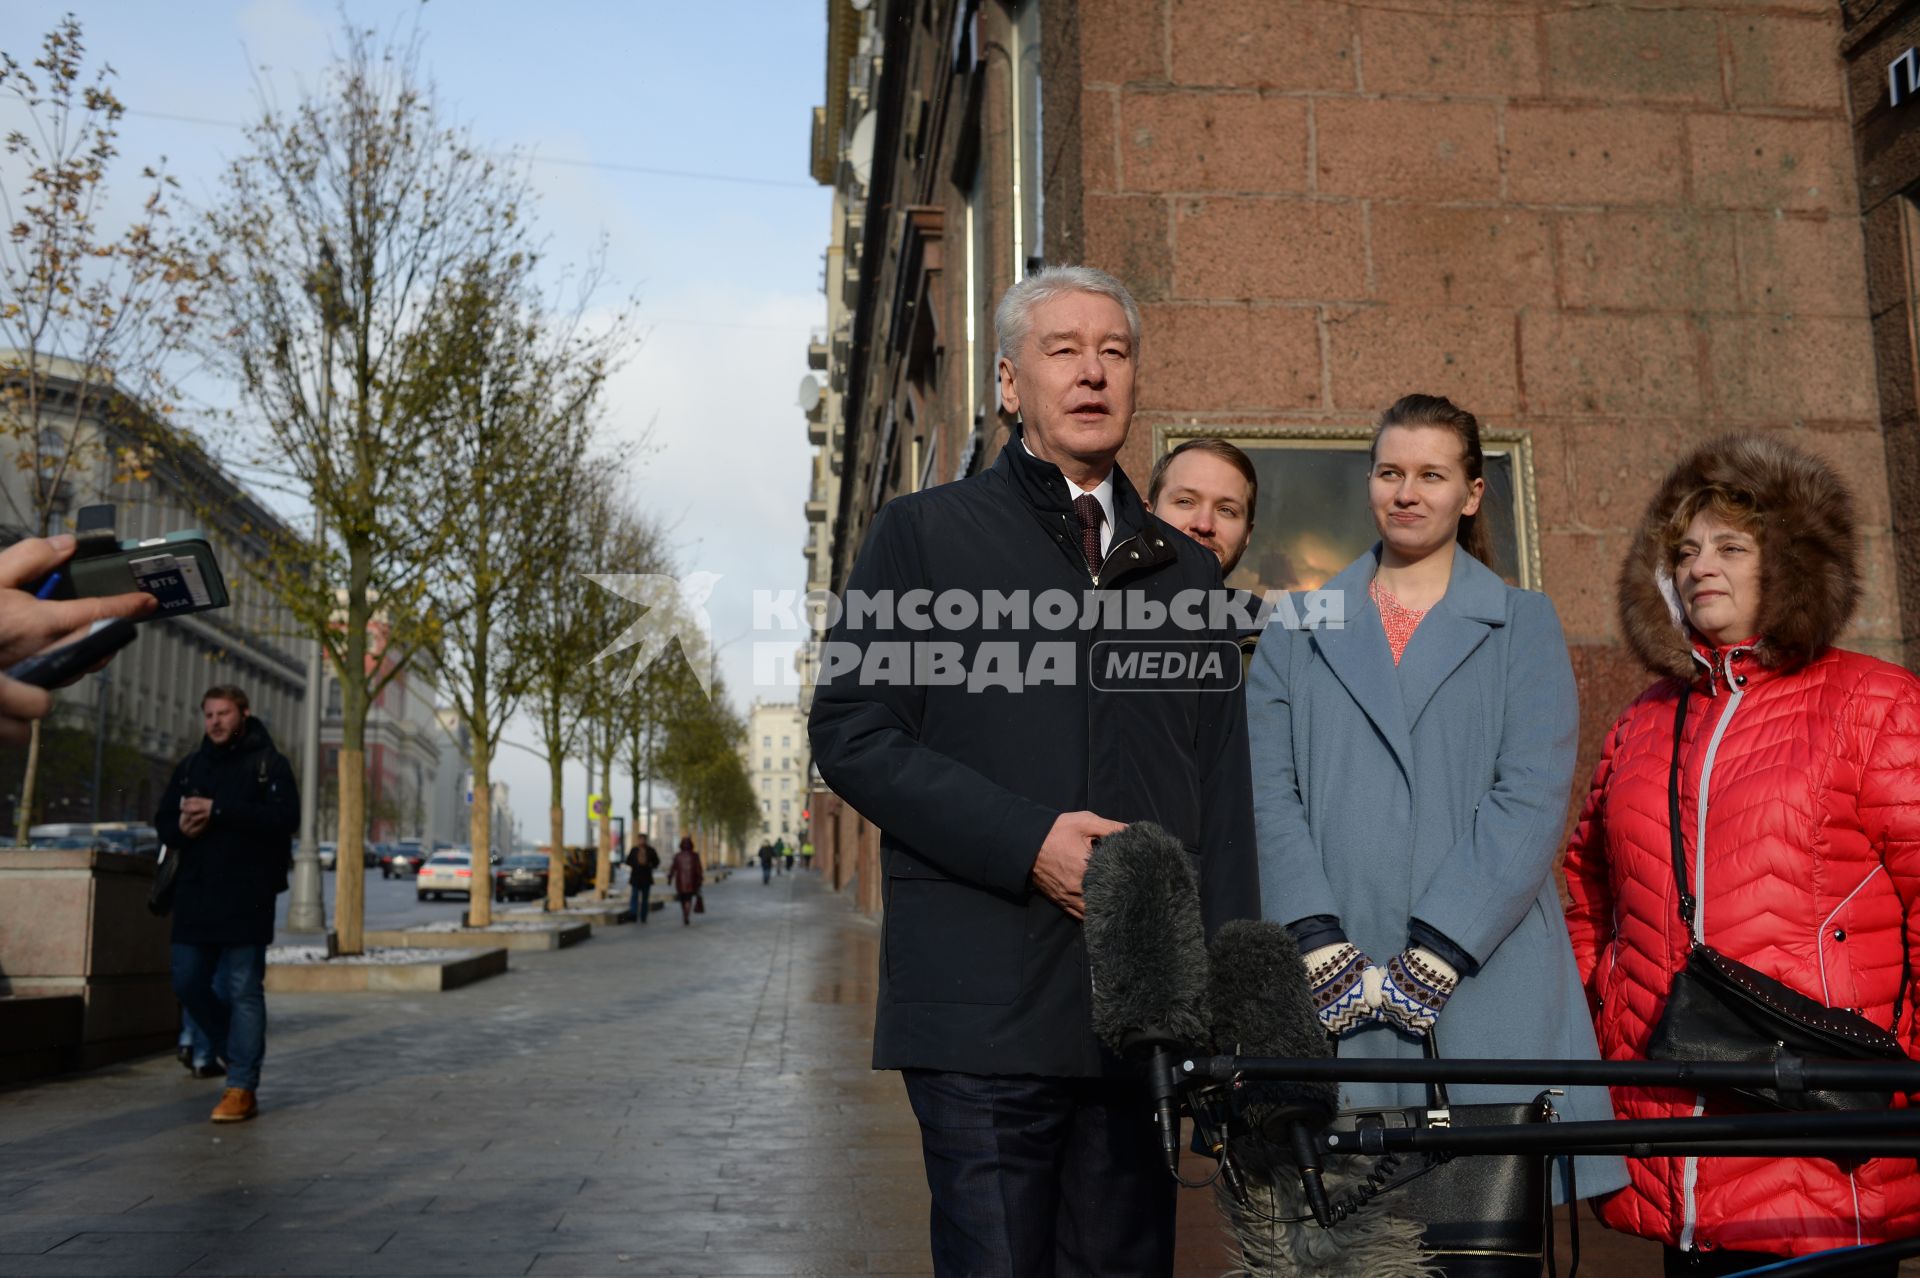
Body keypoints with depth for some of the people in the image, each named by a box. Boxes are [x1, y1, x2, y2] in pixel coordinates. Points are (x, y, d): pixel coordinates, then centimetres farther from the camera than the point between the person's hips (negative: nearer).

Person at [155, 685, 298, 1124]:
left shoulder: (269, 764, -2)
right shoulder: (191, 766, 15)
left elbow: (285, 816, -16)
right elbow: (163, 821, 16)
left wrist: (217, 810, -21)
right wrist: (180, 828, -9)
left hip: (246, 897, -6)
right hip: (195, 895, 6)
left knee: (244, 991, -4)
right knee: (188, 983, 10)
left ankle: (241, 1088, 0)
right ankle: (236, 1051, 32)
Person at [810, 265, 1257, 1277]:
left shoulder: (1185, 573, 17)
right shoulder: (922, 533, 6)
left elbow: (1224, 800, 14)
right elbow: (849, 732, -4)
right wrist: (1028, 839, -15)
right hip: (984, 1003, -3)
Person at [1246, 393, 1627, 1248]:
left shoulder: (1522, 626, 10)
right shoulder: (1299, 632, 13)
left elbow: (1532, 799, -2)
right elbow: (1268, 792, 3)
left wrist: (1434, 955, -12)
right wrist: (1322, 948, -10)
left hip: (1483, 992, -1)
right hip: (1330, 1005, 1)